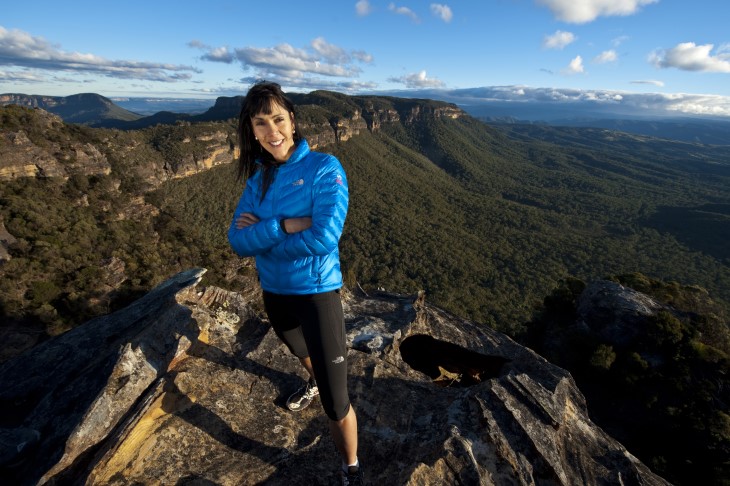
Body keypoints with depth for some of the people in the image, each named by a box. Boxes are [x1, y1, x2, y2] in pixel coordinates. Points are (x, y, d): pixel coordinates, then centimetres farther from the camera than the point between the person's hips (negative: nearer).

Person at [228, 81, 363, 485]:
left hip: (317, 293, -6)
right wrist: (284, 226, -25)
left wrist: (262, 235, -15)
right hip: (274, 292, 6)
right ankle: (314, 382, 70)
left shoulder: (324, 168, -15)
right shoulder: (258, 178, 1)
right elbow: (238, 241, -9)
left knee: (335, 404, 2)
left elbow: (324, 238, -27)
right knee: (302, 352, 35)